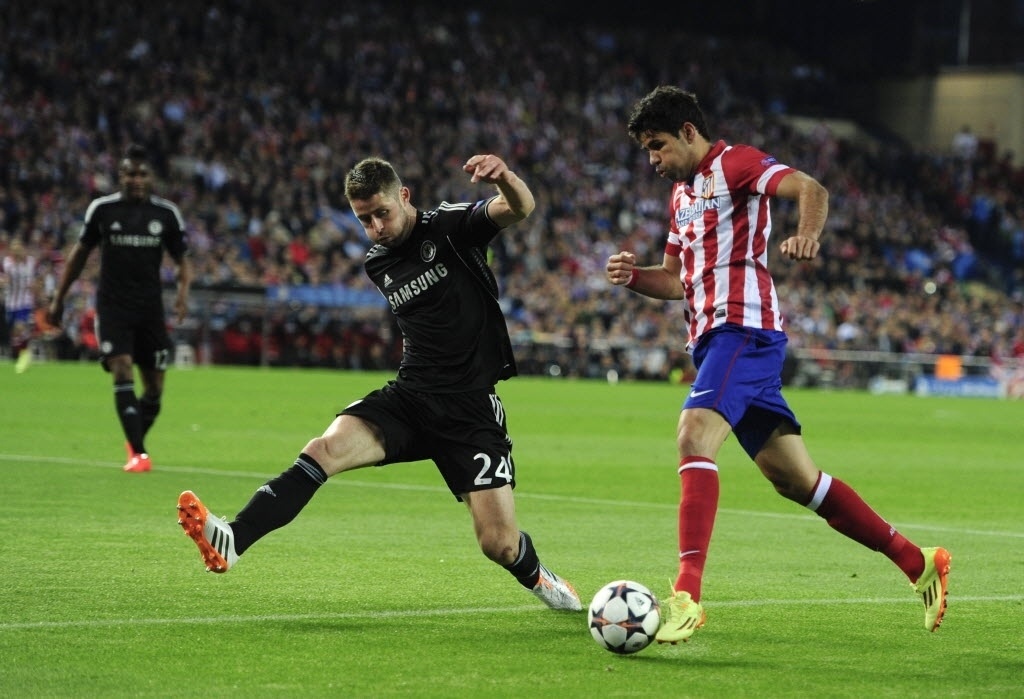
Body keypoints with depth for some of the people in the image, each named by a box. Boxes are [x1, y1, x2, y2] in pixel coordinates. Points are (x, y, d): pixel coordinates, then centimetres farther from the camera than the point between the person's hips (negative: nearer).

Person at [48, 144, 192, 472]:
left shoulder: (166, 213, 1)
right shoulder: (102, 209, 0)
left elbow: (182, 259, 8)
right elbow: (80, 252, 11)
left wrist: (183, 289, -13)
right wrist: (59, 297, 11)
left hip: (150, 308, 2)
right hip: (112, 306, -2)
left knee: (155, 387, 5)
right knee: (122, 372, -18)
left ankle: (135, 441, 32)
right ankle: (139, 453, -20)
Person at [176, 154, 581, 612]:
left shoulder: (452, 227, -6)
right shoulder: (377, 264, 11)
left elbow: (520, 209, -25)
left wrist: (504, 178, -45)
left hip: (471, 409, -4)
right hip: (408, 397, 4)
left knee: (499, 543, -9)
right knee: (325, 449, -25)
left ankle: (538, 578, 29)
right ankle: (231, 542, -39)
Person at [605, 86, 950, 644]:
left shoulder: (734, 163, -3)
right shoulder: (681, 192, 24)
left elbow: (812, 190, -19)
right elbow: (676, 280, 28)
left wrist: (807, 235, -41)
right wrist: (633, 276, 6)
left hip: (744, 328, -10)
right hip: (710, 340, 10)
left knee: (693, 437, -28)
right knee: (795, 479, 9)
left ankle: (686, 595, -37)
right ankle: (918, 563, 18)